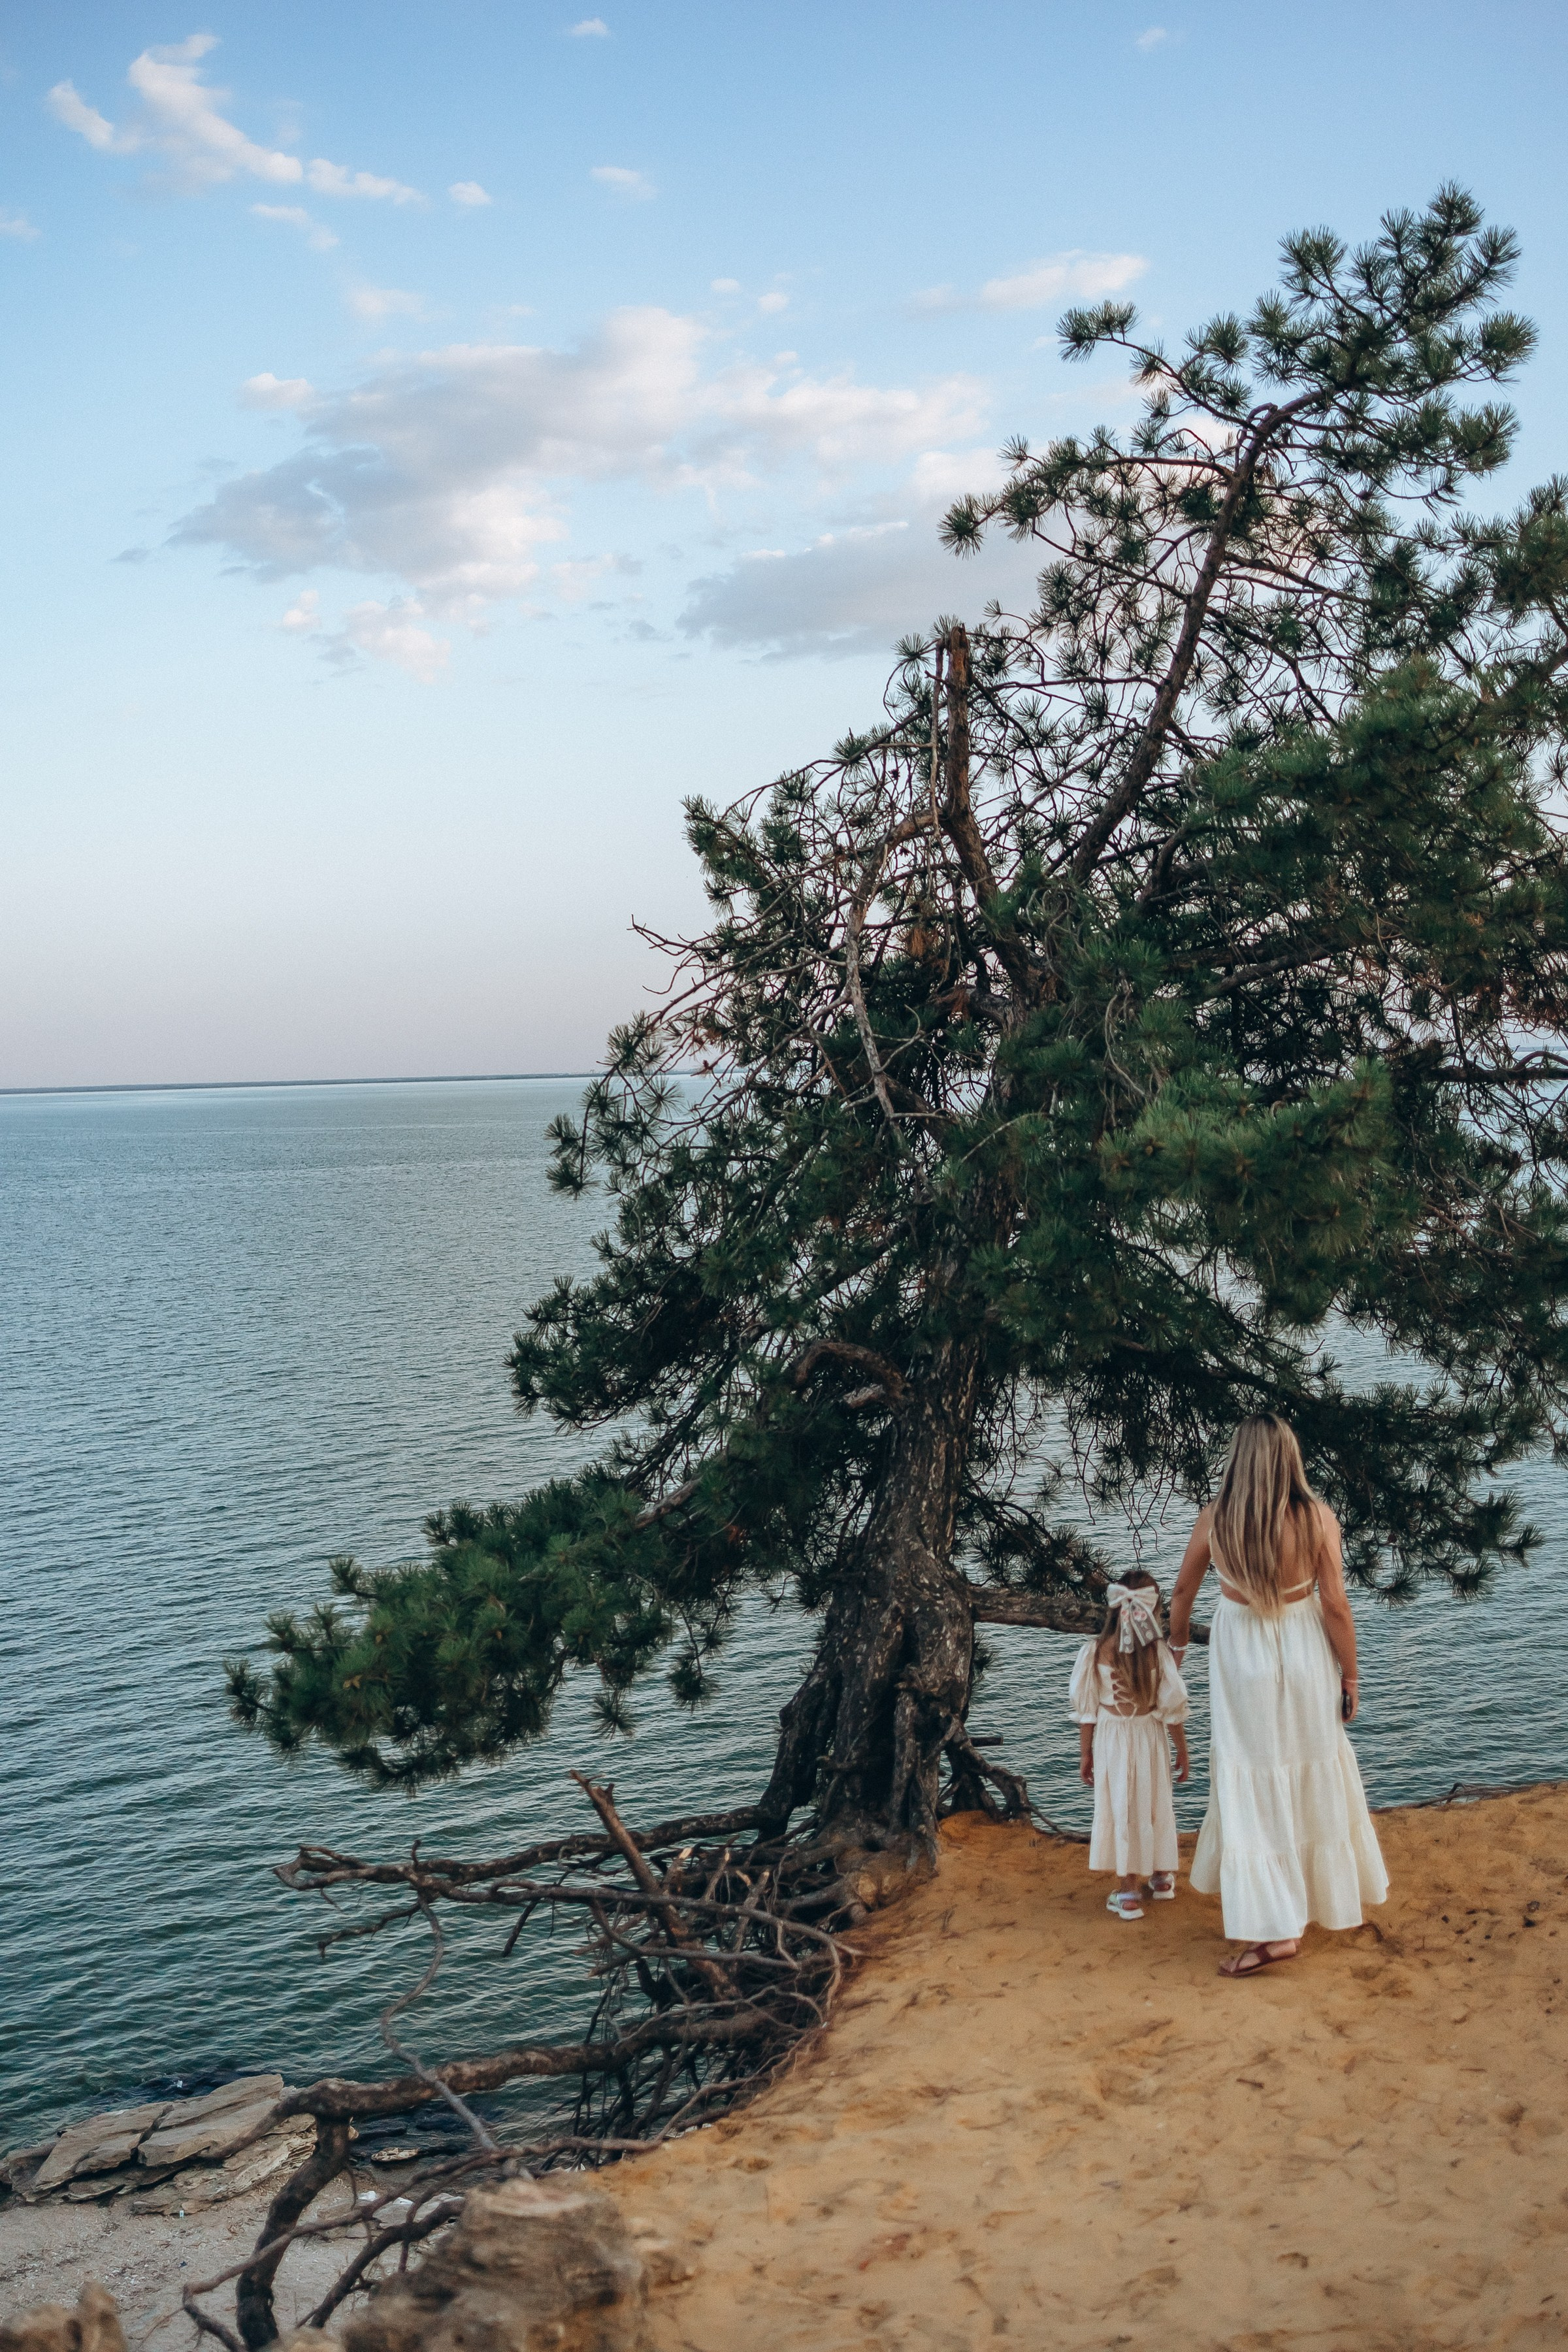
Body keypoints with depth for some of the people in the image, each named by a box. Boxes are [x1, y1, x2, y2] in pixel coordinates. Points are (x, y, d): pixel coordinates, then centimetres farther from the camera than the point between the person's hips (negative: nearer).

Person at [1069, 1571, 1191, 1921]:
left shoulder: (1095, 1651, -12)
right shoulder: (1158, 1650, -16)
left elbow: (1085, 1709, -5)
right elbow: (1174, 1707, -9)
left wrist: (1085, 1754, 6)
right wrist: (1182, 1749, 6)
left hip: (1110, 1740, 0)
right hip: (1150, 1738, 0)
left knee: (1120, 1809, 10)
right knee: (1155, 1805, 18)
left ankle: (1128, 1892, 15)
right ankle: (1162, 1876, 36)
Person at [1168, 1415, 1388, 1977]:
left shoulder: (1215, 1519, -12)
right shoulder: (1317, 1518, -16)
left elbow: (1184, 1589, 2)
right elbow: (1335, 1605, -13)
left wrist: (1176, 1642, 22)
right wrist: (1350, 1677, 0)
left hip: (1241, 1662, -1)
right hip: (1305, 1657, 1)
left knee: (1251, 1787, 6)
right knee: (1315, 1779, 20)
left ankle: (1274, 1928, 2)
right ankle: (1328, 1893, 39)